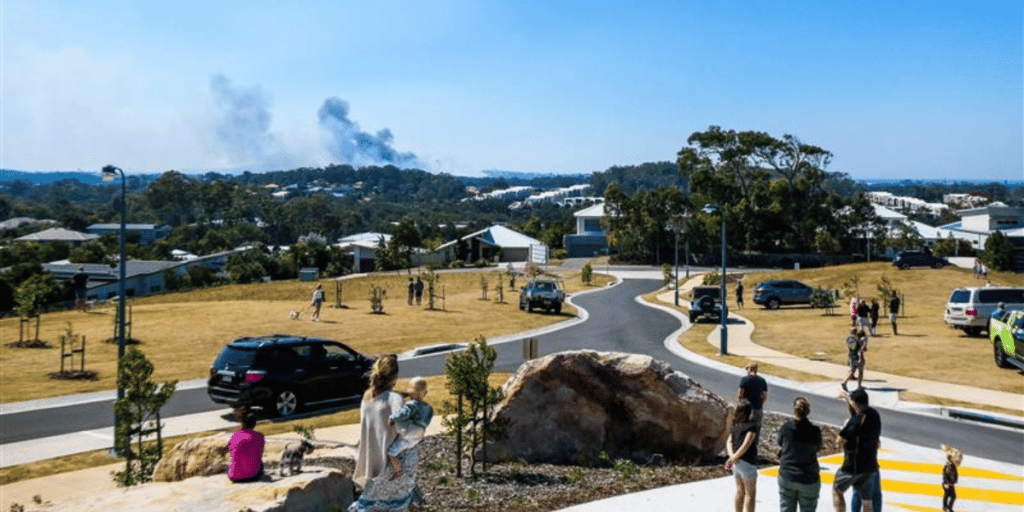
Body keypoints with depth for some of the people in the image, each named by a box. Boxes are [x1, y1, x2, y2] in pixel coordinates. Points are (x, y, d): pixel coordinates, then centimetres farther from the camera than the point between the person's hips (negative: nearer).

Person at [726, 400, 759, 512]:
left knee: (740, 491, 16)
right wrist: (734, 458, -16)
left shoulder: (736, 426, 10)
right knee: (751, 494, 4)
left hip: (736, 463, 7)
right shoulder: (752, 426, -12)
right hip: (747, 463, -7)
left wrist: (732, 456, -13)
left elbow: (729, 443, 1)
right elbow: (746, 445, -19)